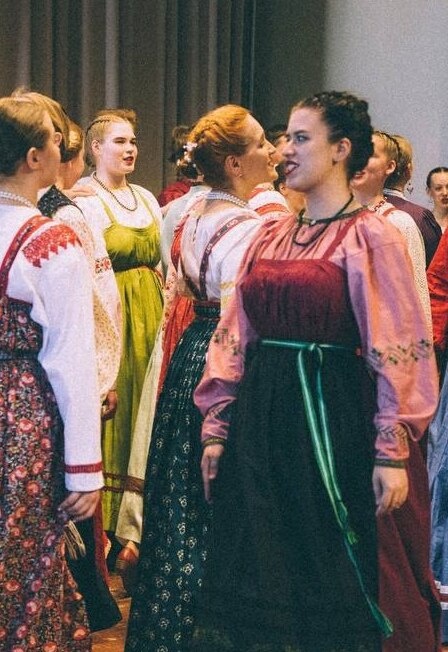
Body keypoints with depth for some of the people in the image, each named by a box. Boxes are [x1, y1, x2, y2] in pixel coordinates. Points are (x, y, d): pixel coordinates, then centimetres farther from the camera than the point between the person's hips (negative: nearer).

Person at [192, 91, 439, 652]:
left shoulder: (371, 237, -5)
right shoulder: (270, 236, 12)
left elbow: (398, 351, -9)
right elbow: (235, 337, 12)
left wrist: (392, 452, -13)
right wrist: (216, 428, 8)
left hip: (331, 417, -5)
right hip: (259, 416, 6)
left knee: (326, 578, 4)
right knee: (252, 579, 9)